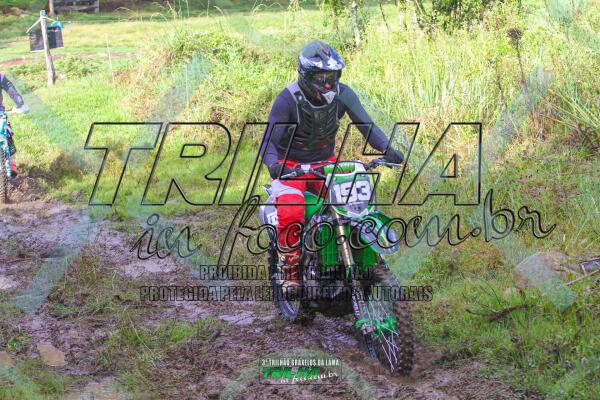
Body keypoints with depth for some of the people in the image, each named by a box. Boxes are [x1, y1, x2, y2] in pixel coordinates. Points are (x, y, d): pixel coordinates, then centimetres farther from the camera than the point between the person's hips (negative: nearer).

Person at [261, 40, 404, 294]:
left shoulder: (343, 94, -7)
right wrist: (273, 165, -44)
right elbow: (269, 140, -22)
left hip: (326, 164, 4)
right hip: (290, 166, -4)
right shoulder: (288, 100, -18)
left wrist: (386, 149, -28)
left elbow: (366, 124, -9)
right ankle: (289, 272, -12)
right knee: (291, 215, -30)